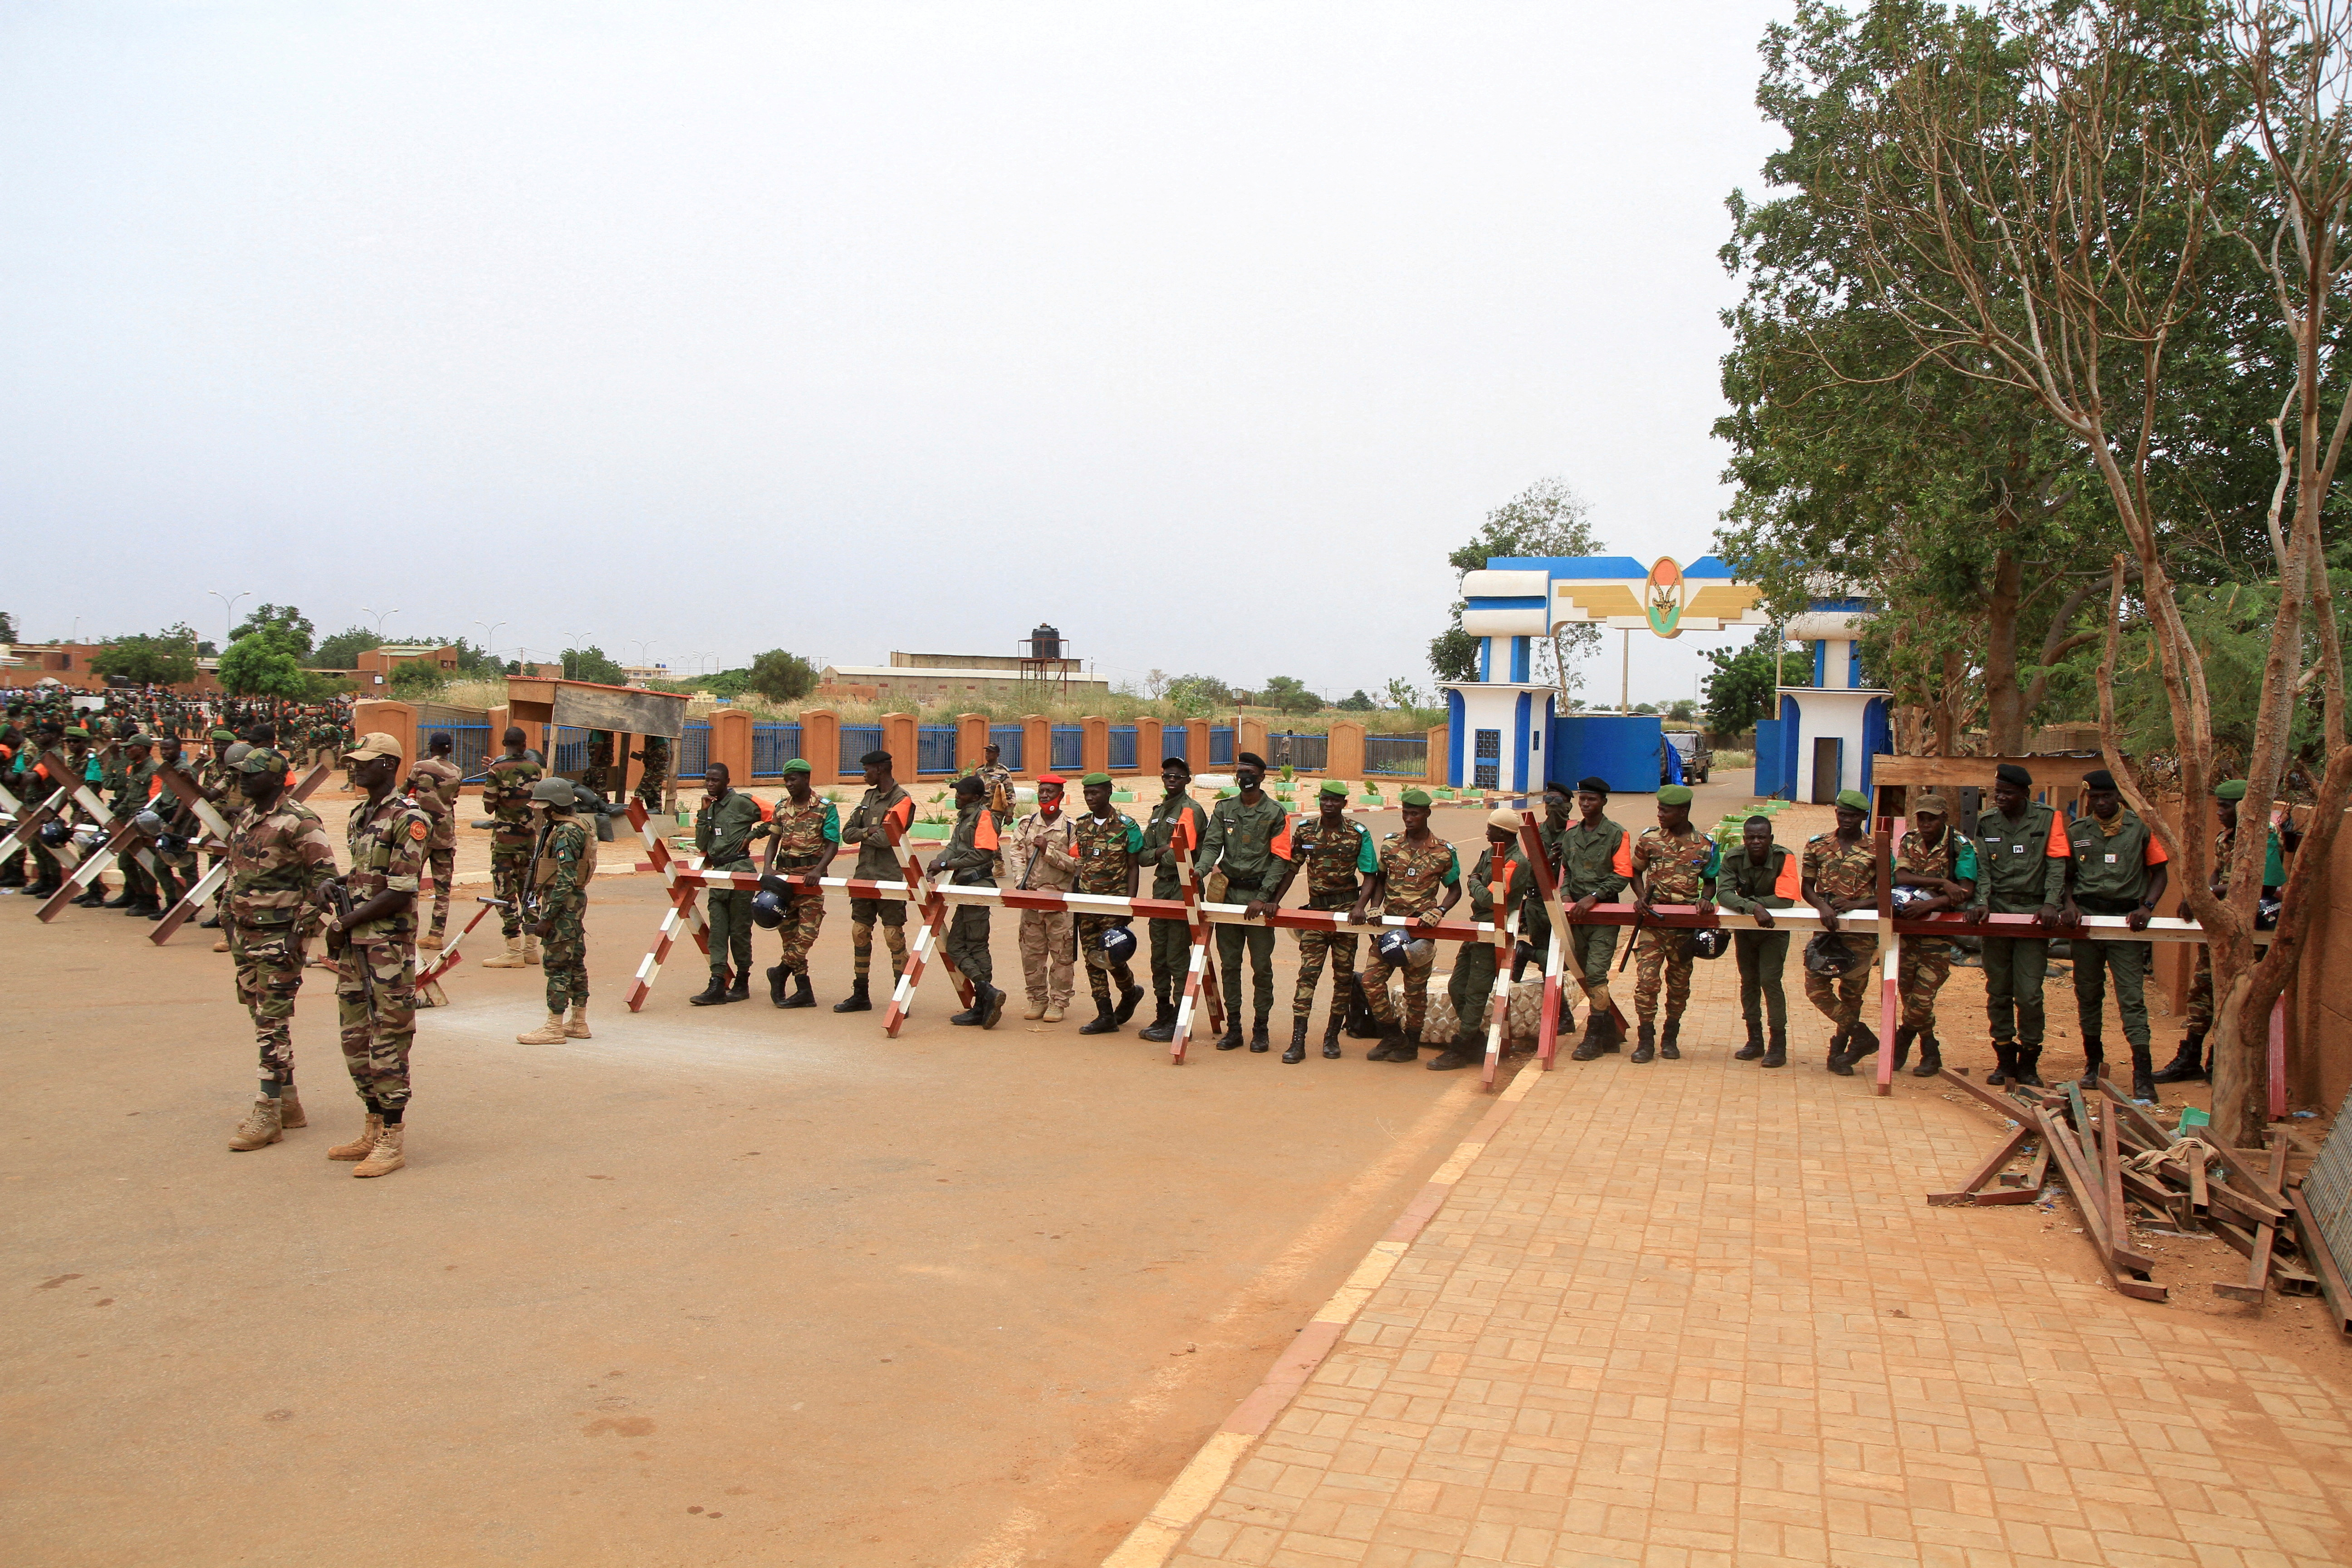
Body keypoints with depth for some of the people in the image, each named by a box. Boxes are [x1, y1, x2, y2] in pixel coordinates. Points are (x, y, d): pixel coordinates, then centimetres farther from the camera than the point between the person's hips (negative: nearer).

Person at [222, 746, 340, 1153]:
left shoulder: (298, 822, -14)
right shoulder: (247, 818, 13)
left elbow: (325, 876, -16)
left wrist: (308, 925, -21)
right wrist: (231, 921, 21)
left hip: (278, 935, -9)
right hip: (245, 932, 9)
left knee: (274, 1023, -5)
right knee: (261, 1018, 14)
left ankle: (268, 1113, -1)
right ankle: (288, 1103, 23)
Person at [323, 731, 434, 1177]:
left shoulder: (409, 819, -13)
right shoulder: (359, 816, 14)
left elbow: (400, 894, -17)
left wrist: (344, 924, -12)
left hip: (390, 946, -9)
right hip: (354, 944, 9)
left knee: (388, 1042, -3)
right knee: (356, 1039, 13)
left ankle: (393, 1140, 5)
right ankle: (374, 1128, 25)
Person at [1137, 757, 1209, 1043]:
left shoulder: (1191, 810, -8)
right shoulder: (1159, 811, 18)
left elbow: (1181, 855, -19)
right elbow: (1144, 855, 13)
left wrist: (1162, 855, -1)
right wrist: (1160, 852, -7)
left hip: (1182, 890, -8)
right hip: (1161, 888, 8)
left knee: (1177, 958, -6)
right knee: (1159, 957, 12)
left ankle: (1180, 1022, 0)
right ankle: (1163, 1016, 21)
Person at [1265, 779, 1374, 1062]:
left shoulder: (1359, 834, -4)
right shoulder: (1305, 832, 3)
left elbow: (1369, 877, -3)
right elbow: (1291, 870, 9)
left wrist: (1359, 907, -18)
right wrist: (1275, 900, -2)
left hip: (1346, 910, -1)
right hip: (1316, 909, 1)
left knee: (1344, 975, 6)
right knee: (1308, 973, -6)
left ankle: (1332, 1036, 19)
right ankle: (1298, 1041, -9)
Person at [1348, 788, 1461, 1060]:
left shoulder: (1444, 851, -3)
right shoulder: (1390, 844, 5)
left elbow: (1455, 890, 6)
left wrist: (1439, 911, -12)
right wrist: (1373, 907, -1)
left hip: (1421, 929, -3)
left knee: (1416, 987, 4)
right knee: (1371, 980, -3)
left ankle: (1411, 1044, 20)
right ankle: (1392, 1036, 13)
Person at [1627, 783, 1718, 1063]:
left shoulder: (1705, 845, 1)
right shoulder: (1649, 839, 1)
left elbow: (1710, 881, 12)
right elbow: (1636, 872, 13)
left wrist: (1706, 899, -10)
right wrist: (1641, 897, -5)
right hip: (1653, 920, -1)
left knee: (1679, 982, 10)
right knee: (1646, 978, -10)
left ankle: (1671, 1037, 24)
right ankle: (1646, 1039, -2)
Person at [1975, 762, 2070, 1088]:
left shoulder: (2048, 819, 3)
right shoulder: (1986, 823, 9)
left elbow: (2057, 865, -3)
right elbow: (1983, 868, 4)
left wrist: (2050, 903, -16)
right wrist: (1982, 902, -12)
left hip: (2034, 913, -3)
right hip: (1997, 911, 3)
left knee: (2029, 995, -6)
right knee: (1998, 992, 6)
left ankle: (2029, 1062, 7)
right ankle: (2005, 1058, 16)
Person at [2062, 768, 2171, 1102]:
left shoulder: (2141, 828, 1)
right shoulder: (2077, 832, 8)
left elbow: (2160, 873, 4)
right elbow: (2067, 875, 14)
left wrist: (2147, 908, -10)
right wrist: (2070, 904, -5)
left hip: (2126, 918, -3)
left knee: (2132, 996, -8)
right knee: (2088, 994, 10)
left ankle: (2143, 1074, -10)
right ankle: (2093, 1061, 24)